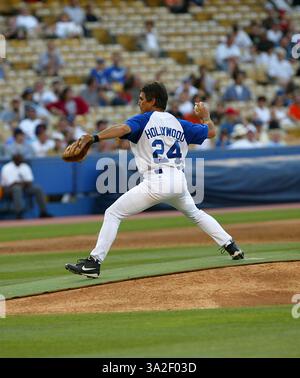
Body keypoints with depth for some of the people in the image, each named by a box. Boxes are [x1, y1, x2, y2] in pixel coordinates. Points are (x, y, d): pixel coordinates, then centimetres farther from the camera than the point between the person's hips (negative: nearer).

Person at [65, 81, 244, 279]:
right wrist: (205, 116, 46)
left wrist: (94, 137, -28)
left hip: (156, 182, -6)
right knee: (194, 213, 34)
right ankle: (231, 246, 30)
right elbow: (211, 132, 26)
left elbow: (123, 129, -17)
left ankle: (93, 263, -12)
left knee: (113, 214, 0)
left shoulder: (145, 119, 4)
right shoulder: (179, 124, 18)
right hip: (179, 181, 6)